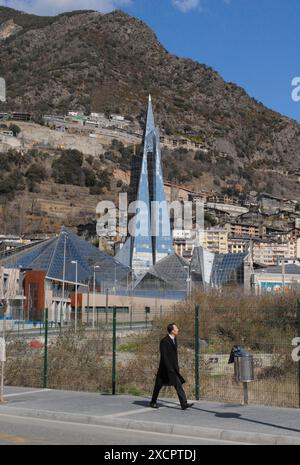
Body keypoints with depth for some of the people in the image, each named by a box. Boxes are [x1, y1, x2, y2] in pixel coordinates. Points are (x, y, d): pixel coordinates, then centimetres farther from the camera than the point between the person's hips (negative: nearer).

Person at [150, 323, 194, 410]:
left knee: (178, 385, -5)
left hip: (173, 368, 7)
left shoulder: (174, 339, 8)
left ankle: (184, 404, -10)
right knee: (158, 385, 9)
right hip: (165, 368, -7)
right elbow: (164, 356, -21)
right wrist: (169, 368, -24)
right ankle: (153, 402, 27)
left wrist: (176, 366, 18)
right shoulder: (164, 341, -17)